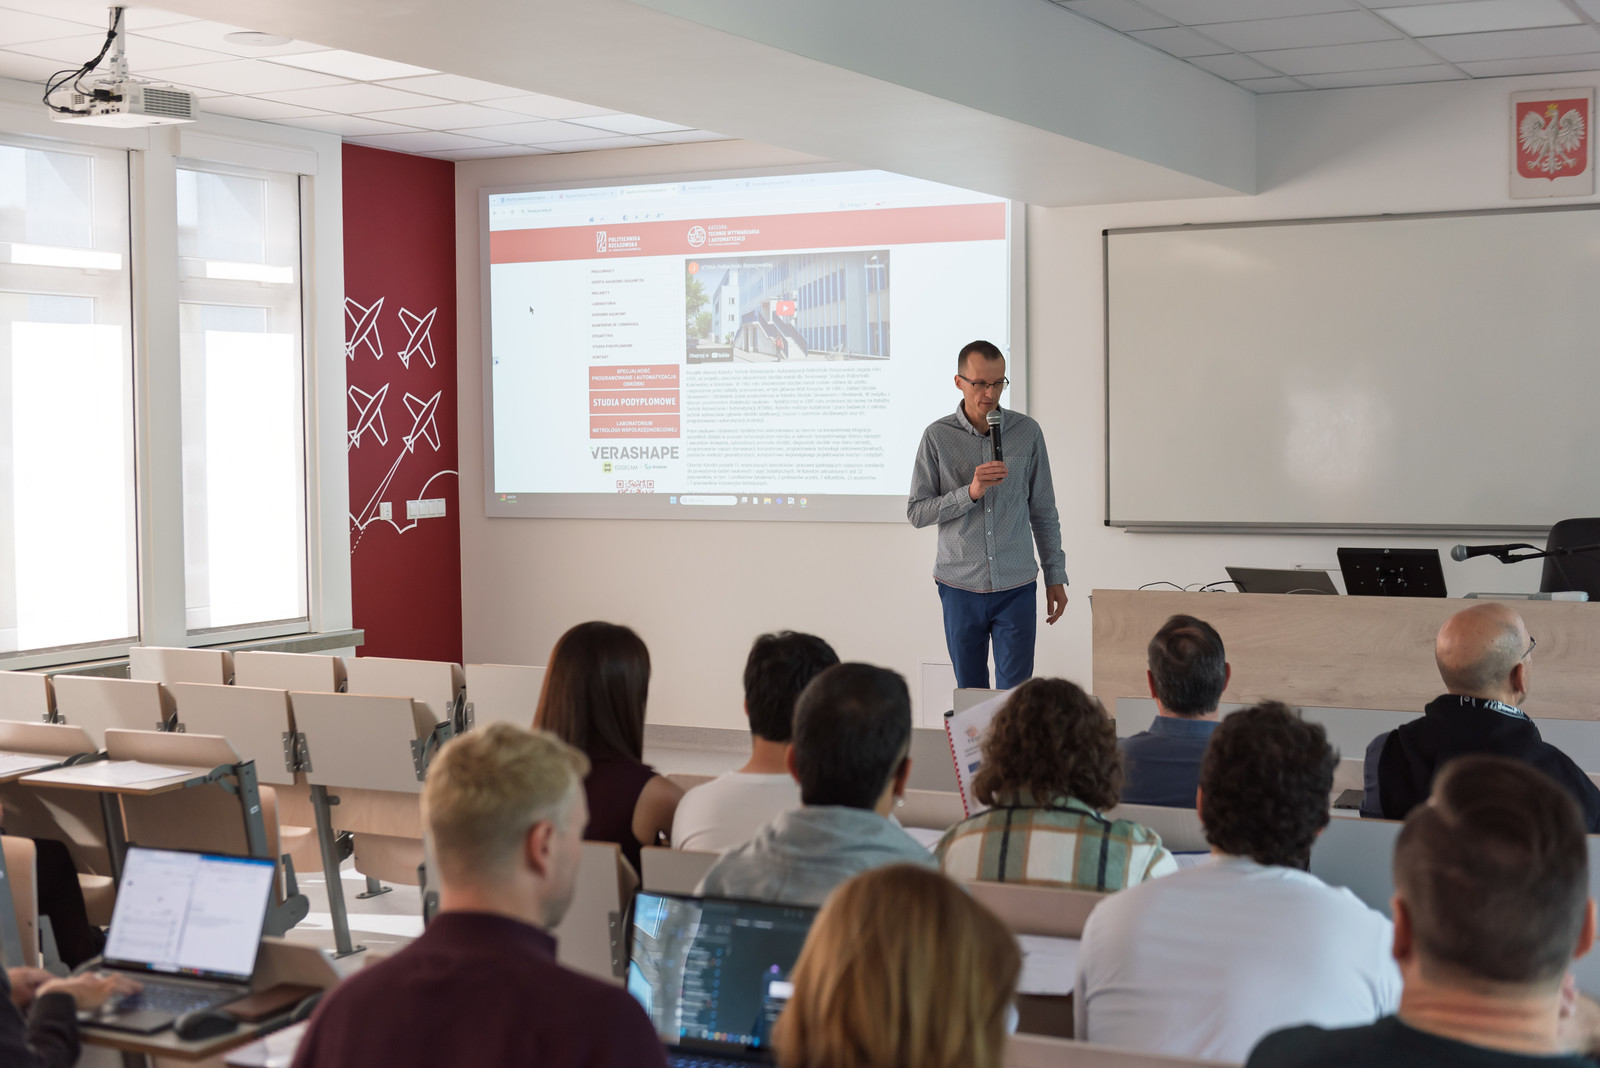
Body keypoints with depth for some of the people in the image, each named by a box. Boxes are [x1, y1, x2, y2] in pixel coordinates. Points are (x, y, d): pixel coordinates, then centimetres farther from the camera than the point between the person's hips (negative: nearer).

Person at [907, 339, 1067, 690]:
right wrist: (970, 492, -18)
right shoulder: (937, 437, -2)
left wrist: (1055, 575, 8)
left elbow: (1043, 510, 9)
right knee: (970, 696, 9)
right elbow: (916, 512, -4)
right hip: (960, 585, 0)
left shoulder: (1027, 432, 2)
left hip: (1016, 586, 0)